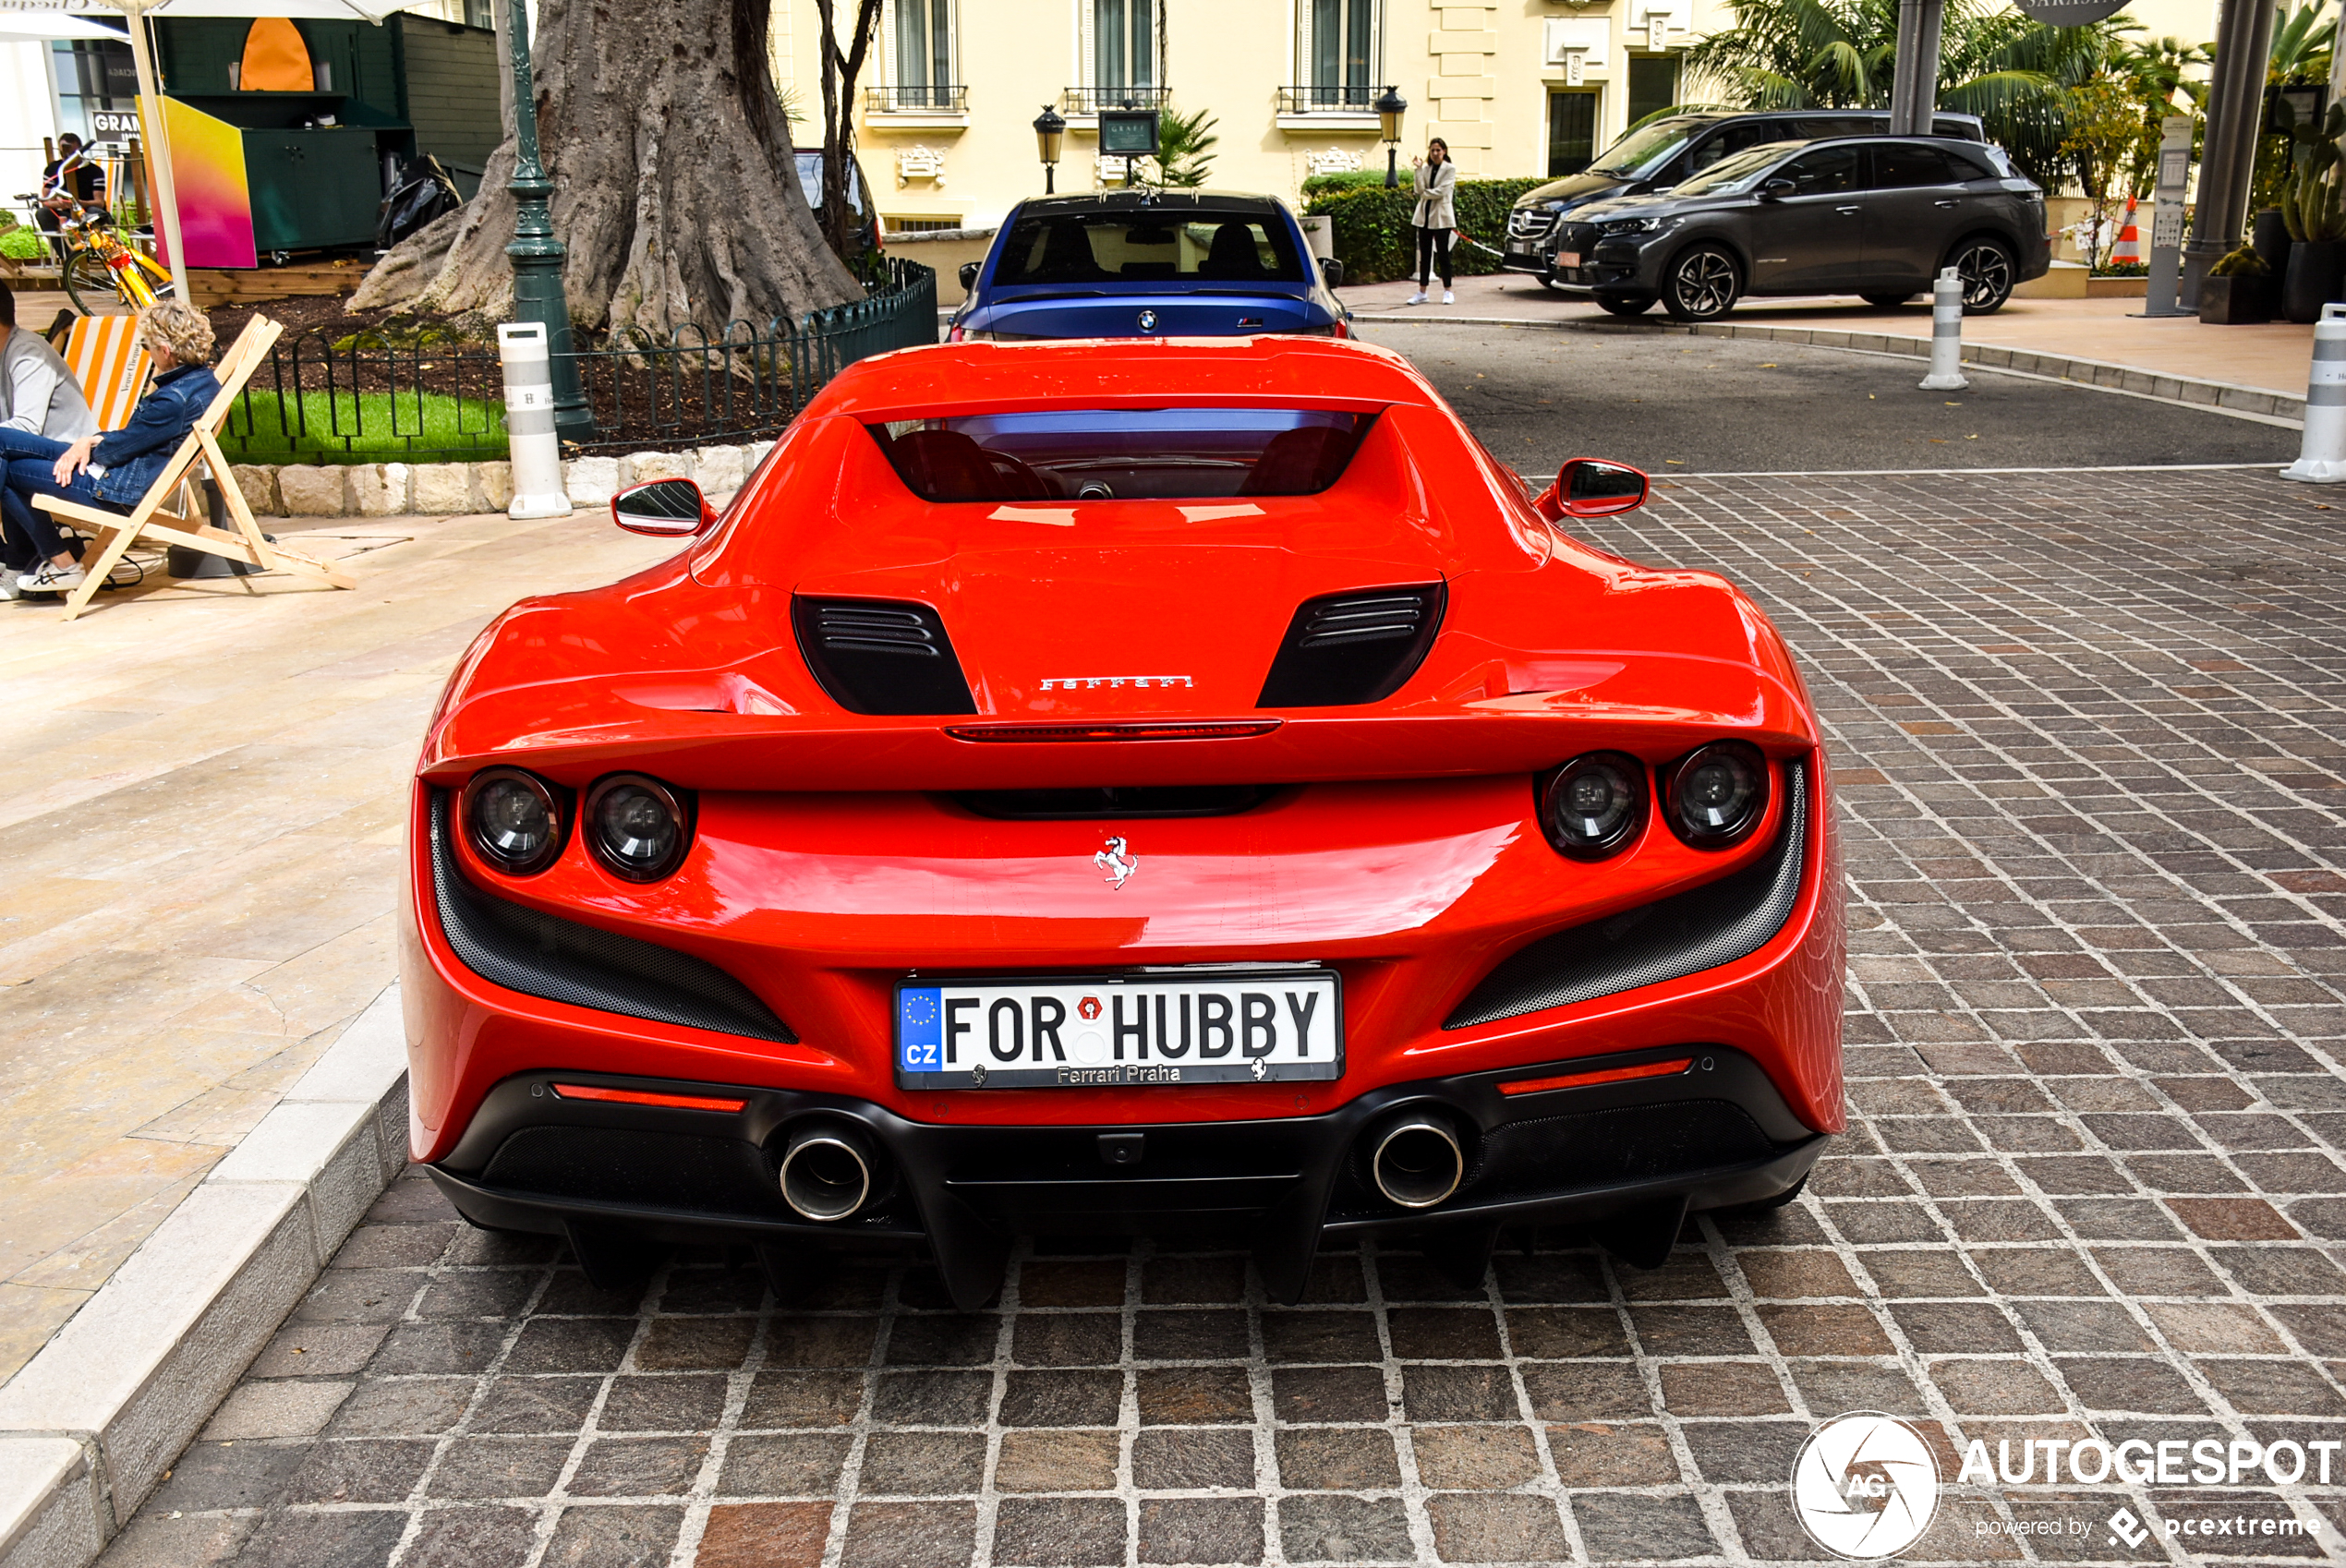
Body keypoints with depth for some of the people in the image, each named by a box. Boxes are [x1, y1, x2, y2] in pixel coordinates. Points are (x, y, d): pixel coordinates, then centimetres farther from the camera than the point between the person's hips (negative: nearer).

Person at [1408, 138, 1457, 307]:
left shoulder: (1450, 169, -1)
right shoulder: (1425, 169, 10)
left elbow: (1441, 191, -12)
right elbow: (1419, 189, -4)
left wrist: (1425, 193, -6)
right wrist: (1418, 170, -10)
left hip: (1441, 216, -4)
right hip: (1425, 215, 4)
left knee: (1442, 254, -2)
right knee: (1424, 255, 5)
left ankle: (1448, 292, 5)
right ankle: (1422, 292, 9)